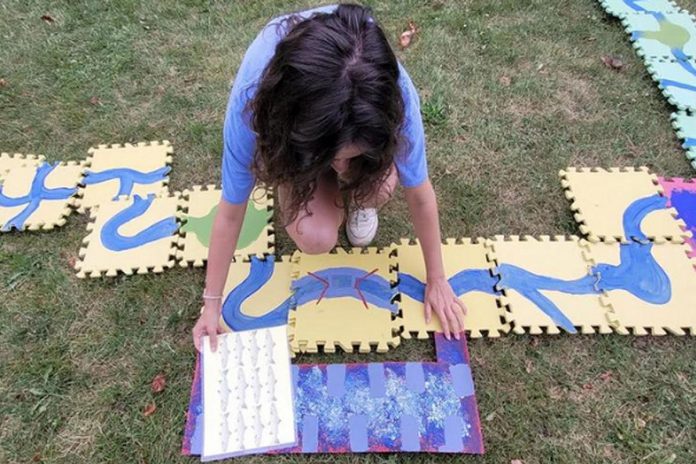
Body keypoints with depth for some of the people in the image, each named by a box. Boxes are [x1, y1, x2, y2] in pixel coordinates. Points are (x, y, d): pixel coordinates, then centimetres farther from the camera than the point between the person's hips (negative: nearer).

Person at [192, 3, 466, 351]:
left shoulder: (389, 90, -40)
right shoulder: (253, 96, -41)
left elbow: (419, 193, -25)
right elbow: (231, 211, -27)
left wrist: (436, 279, -13)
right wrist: (212, 303, -17)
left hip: (362, 127, 1)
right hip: (293, 144, 0)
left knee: (380, 187, -33)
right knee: (316, 239, -23)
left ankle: (356, 195, 4)